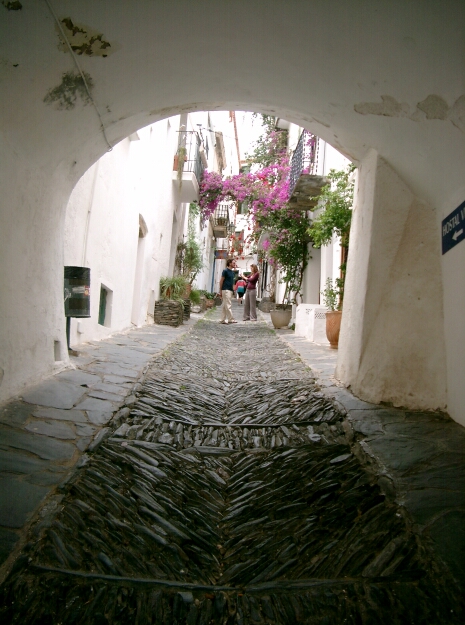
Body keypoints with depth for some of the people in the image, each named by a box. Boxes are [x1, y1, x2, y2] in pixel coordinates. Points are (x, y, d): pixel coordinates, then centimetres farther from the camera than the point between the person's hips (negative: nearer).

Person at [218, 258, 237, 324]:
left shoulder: (232, 272, 16)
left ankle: (223, 320, 11)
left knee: (224, 306, 9)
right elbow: (221, 281, -8)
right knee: (228, 305, -8)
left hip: (230, 290, 8)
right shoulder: (225, 271, -8)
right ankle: (230, 319, -7)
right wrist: (220, 291, -9)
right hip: (226, 290, -8)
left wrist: (233, 289, 15)